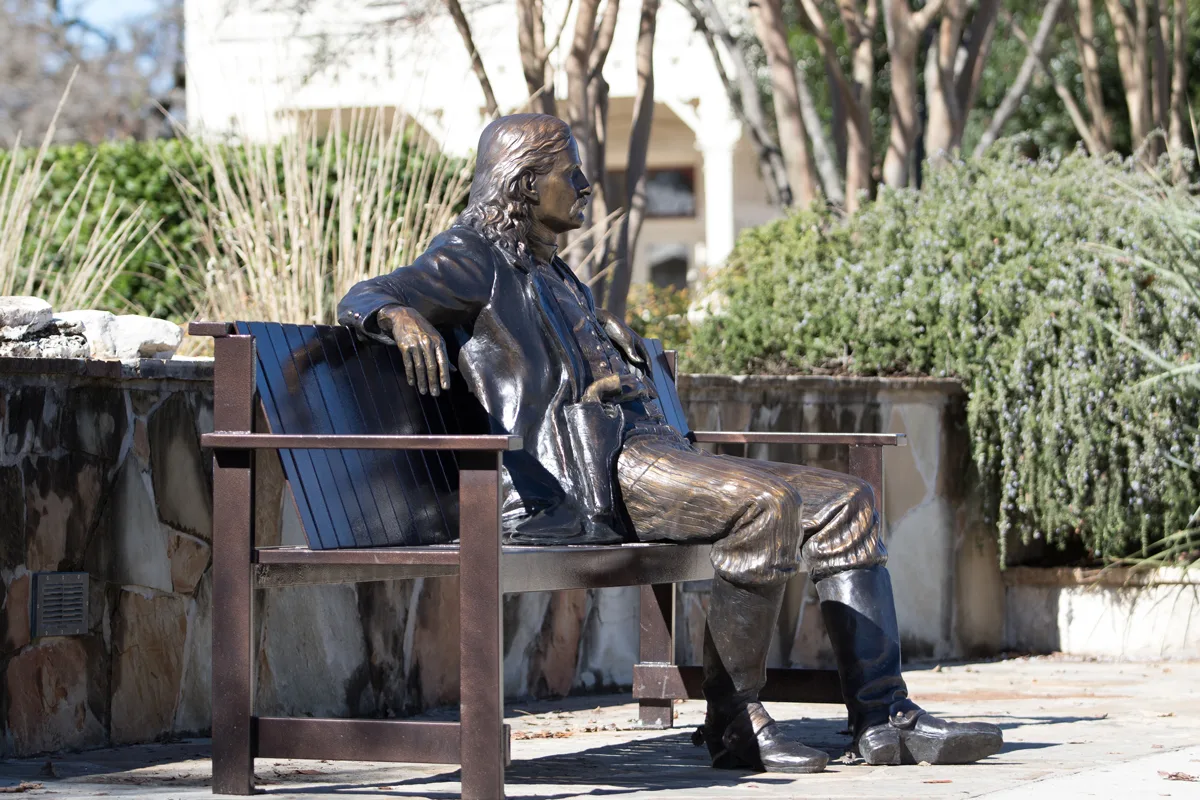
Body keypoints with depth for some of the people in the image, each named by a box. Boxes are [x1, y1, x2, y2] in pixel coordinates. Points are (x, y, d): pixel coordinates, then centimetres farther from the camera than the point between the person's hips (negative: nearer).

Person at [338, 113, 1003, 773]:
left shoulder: (554, 276, 30)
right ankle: (734, 722, -23)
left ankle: (884, 719, -6)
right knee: (766, 504, -31)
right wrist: (404, 317, -34)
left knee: (843, 503, 0)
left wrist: (615, 339, 33)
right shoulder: (475, 260, 3)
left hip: (646, 449, 10)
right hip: (575, 478, -10)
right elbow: (363, 298, -13)